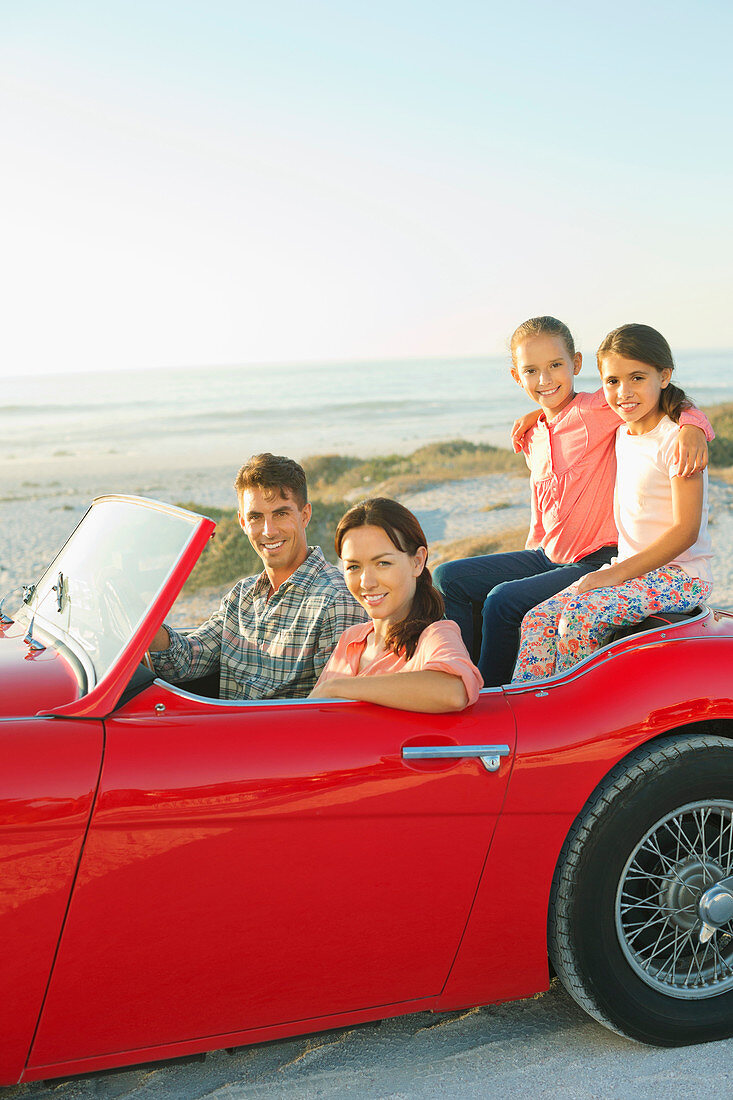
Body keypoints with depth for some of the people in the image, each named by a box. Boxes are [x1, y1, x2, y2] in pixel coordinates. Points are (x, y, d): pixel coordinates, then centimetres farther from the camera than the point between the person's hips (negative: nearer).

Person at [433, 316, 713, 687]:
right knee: (448, 578, 1)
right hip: (549, 558, 8)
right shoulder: (532, 437, 13)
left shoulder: (596, 410, -11)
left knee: (503, 601, -26)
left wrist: (692, 427, -39)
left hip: (597, 562, -8)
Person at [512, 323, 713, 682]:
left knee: (580, 616, -29)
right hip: (630, 568, 8)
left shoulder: (676, 440, -13)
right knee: (538, 620, -10)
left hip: (679, 575, -8)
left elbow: (685, 530, -18)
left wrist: (616, 574, -21)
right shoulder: (623, 433, 11)